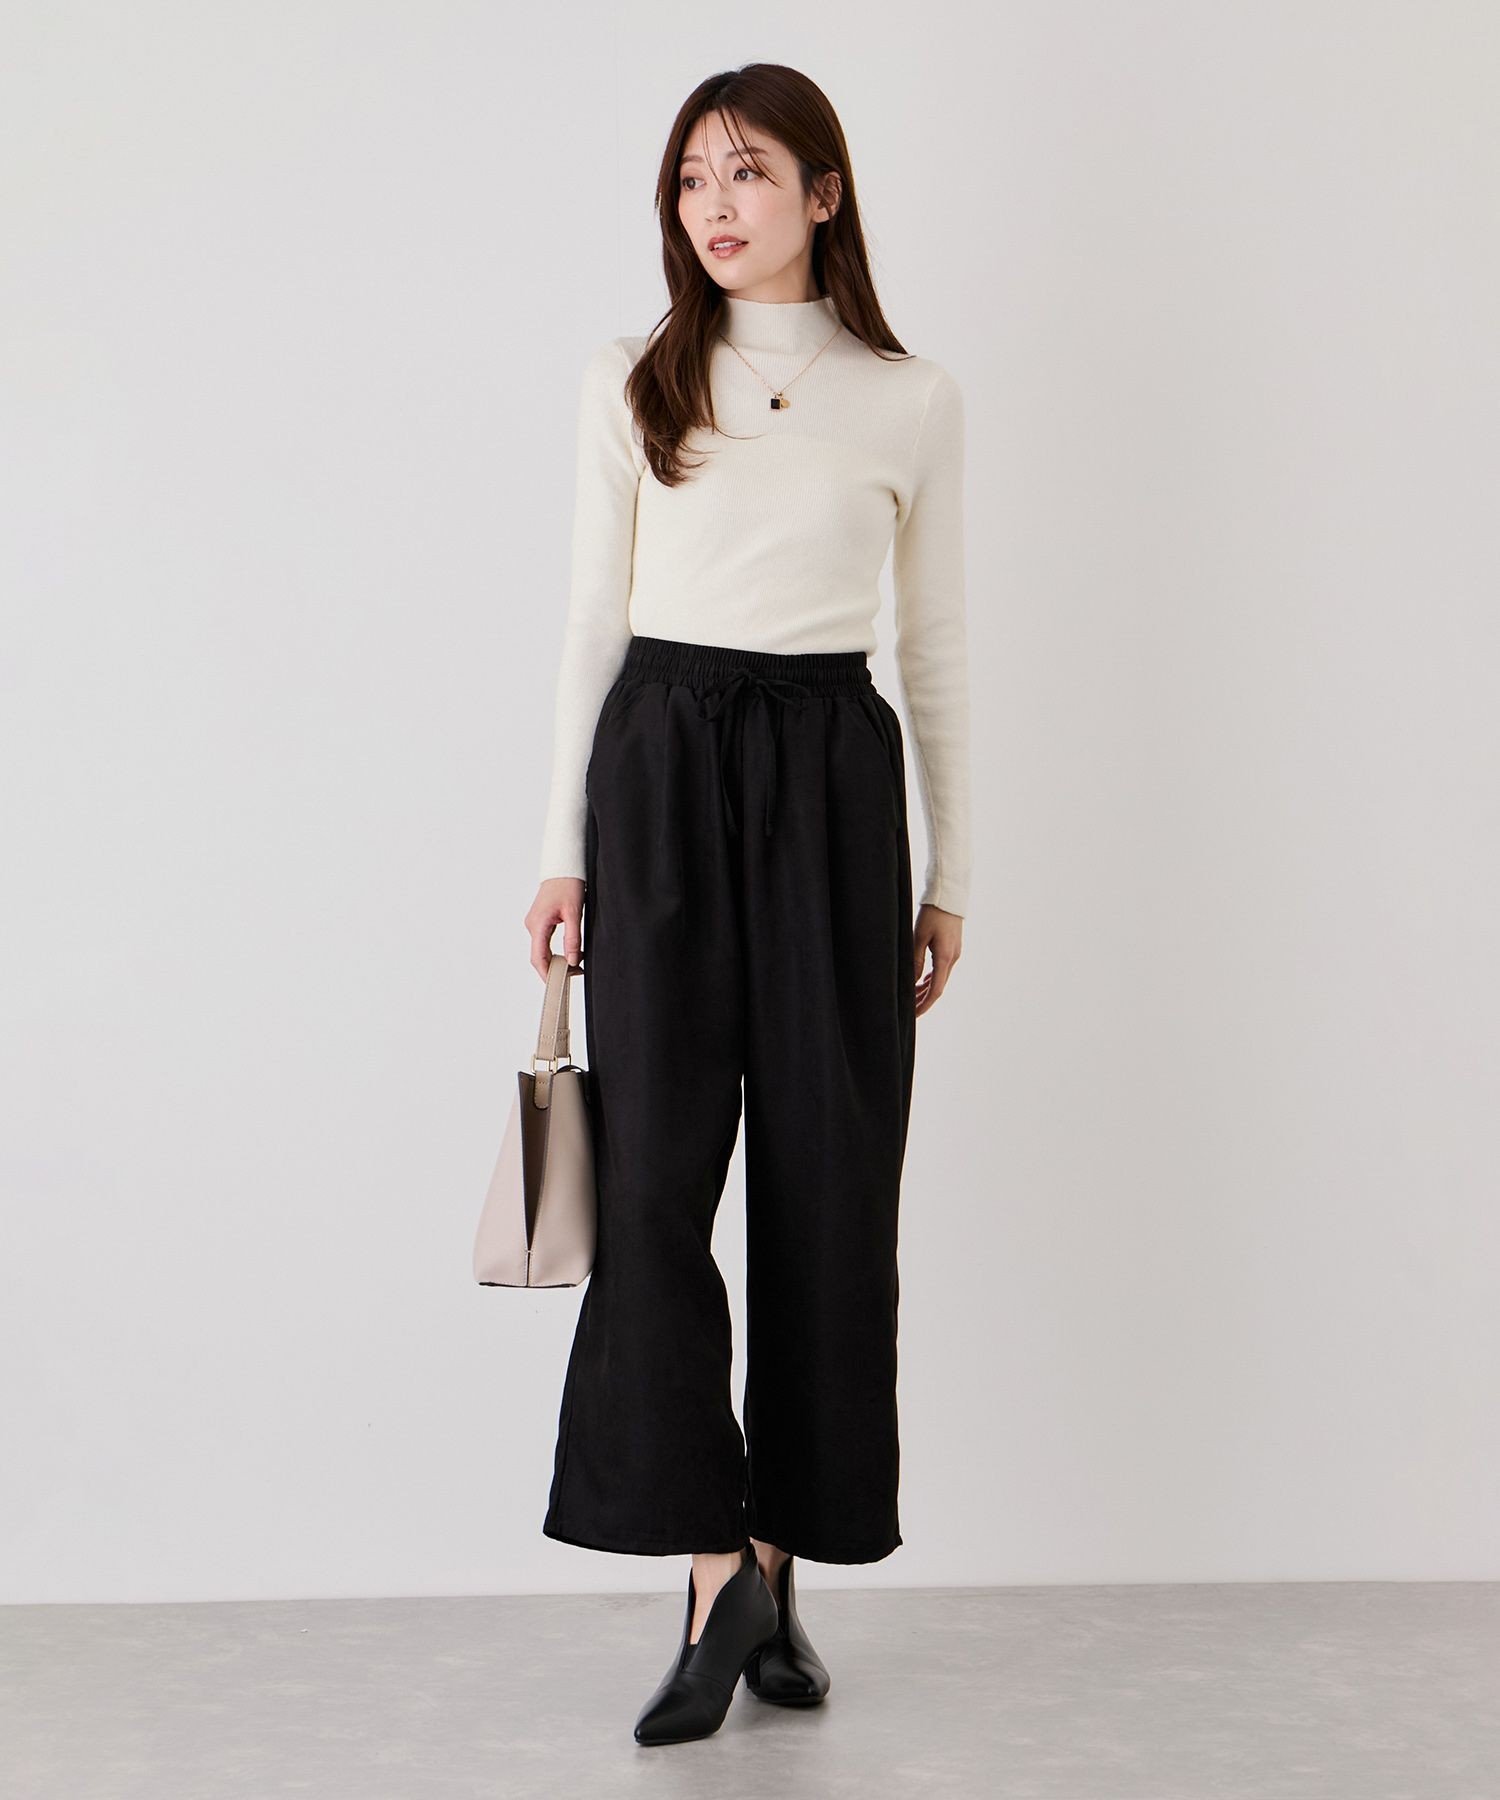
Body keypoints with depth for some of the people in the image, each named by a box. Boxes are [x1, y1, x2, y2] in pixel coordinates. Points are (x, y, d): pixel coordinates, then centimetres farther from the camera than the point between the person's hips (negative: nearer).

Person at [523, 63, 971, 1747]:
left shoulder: (912, 401, 5)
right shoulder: (633, 381, 7)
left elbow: (936, 649, 8)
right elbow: (595, 619, 8)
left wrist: (948, 879, 7)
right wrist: (565, 847, 4)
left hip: (830, 775, 0)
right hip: (662, 768, 0)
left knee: (823, 1177, 2)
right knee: (655, 1165, -8)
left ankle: (773, 1565, 14)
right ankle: (726, 1574, -3)